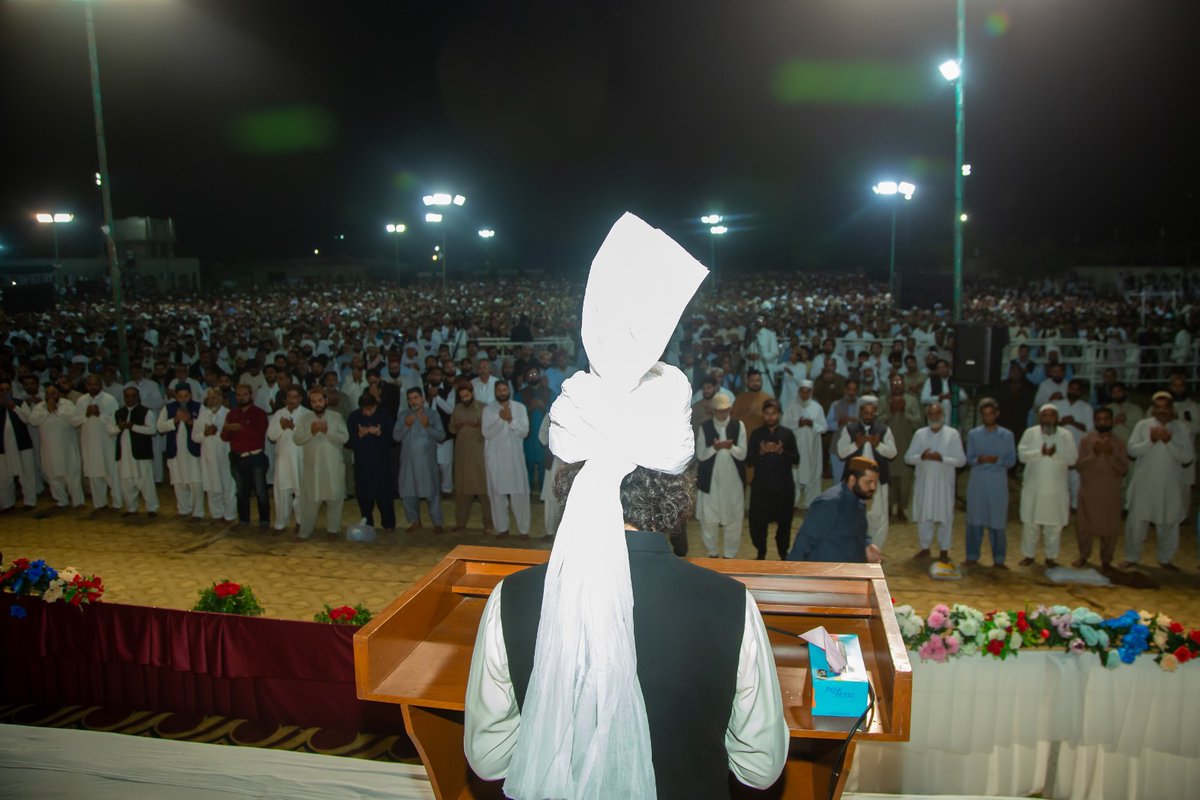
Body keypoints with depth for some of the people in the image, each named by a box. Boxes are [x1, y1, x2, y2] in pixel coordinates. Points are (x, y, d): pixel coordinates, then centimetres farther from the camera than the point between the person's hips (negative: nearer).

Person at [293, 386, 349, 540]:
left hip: (333, 466, -1)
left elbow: (345, 437, -11)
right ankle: (304, 531, 15)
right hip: (312, 466, 1)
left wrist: (327, 431, -22)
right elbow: (296, 439, -6)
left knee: (334, 498, 6)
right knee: (309, 499, 6)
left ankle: (332, 529, 20)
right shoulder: (305, 418, 3)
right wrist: (311, 432, -21)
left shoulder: (336, 416, -1)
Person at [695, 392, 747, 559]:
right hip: (710, 479, 0)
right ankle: (713, 552, 23)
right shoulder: (705, 427, -1)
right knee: (708, 519, 5)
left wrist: (730, 447, -27)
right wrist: (715, 448, -24)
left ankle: (730, 554, 21)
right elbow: (700, 455, -6)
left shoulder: (739, 426, -2)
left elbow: (742, 454, -7)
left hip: (733, 479, 0)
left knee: (733, 519, 6)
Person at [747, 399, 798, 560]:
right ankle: (761, 553, 21)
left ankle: (783, 554, 26)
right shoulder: (756, 434, 4)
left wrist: (781, 451, -16)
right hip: (761, 486, 0)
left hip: (784, 486, 0)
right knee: (757, 521, 0)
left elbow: (796, 459, 0)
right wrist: (761, 452, -15)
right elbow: (748, 461, 2)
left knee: (784, 521, 7)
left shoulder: (788, 434, 4)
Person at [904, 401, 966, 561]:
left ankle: (944, 550, 16)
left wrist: (942, 458, -19)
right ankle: (925, 548, 22)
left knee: (944, 516, 3)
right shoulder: (920, 434, 4)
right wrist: (921, 457, -17)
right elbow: (908, 457, 3)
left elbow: (961, 460, -5)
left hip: (944, 482, -2)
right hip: (924, 482, 2)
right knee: (923, 515, 8)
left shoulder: (953, 434, -2)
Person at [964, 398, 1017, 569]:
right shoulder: (973, 434, 6)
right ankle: (972, 557, 14)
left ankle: (998, 559, 11)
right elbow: (968, 459, 6)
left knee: (998, 522, 1)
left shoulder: (1007, 435, 4)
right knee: (975, 520, 4)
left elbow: (1011, 460, 2)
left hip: (998, 483, -1)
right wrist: (978, 460, -16)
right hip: (977, 482, 1)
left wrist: (996, 460, -16)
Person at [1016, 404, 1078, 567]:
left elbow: (1072, 458, -7)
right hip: (1033, 486, 0)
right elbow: (1022, 455, -9)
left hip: (1056, 488, 0)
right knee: (1030, 523, 5)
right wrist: (1040, 452, -22)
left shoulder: (1066, 435, 1)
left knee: (1054, 524, 5)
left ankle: (1051, 557, 17)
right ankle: (1029, 555, 17)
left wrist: (1055, 454, -24)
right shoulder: (1030, 433, 0)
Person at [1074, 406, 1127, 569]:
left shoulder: (1118, 442, 1)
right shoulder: (1086, 440, 1)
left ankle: (1106, 559, 17)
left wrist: (1110, 455, -17)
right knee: (1084, 525, 7)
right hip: (1088, 490, 0)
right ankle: (1083, 556, 24)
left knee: (1109, 527, 2)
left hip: (1111, 492, 0)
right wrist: (1094, 454, -18)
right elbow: (1078, 465, -5)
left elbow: (1124, 469, -4)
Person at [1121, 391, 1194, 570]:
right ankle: (1131, 557, 19)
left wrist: (1169, 442, -21)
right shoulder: (1143, 425, -2)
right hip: (1144, 484, -1)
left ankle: (1165, 559, 28)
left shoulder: (1183, 428, -2)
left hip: (1170, 485, 1)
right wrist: (1150, 441, -21)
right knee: (1136, 521, 5)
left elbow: (1188, 457, -8)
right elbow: (1132, 450, -8)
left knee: (1169, 524, 10)